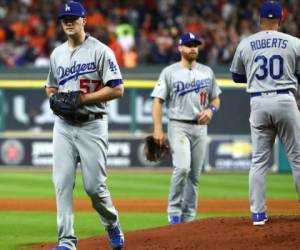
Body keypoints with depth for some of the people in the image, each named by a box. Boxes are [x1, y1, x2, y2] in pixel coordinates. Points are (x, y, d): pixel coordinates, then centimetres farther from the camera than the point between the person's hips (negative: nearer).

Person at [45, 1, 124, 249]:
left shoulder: (100, 51, -6)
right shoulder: (57, 54, 13)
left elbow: (117, 89, -11)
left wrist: (82, 99, -17)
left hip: (92, 126, -5)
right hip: (63, 126, 5)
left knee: (94, 185, -3)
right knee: (62, 182, -5)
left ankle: (112, 224, 24)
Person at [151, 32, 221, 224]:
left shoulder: (207, 72, 12)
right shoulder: (169, 72, 0)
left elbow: (216, 99, 19)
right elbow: (158, 100, -3)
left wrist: (210, 109, -5)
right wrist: (158, 129, -13)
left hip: (200, 127, 4)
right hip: (178, 126, -4)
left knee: (195, 174, 5)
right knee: (182, 168, -21)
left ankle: (189, 217, 11)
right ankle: (174, 212, -12)